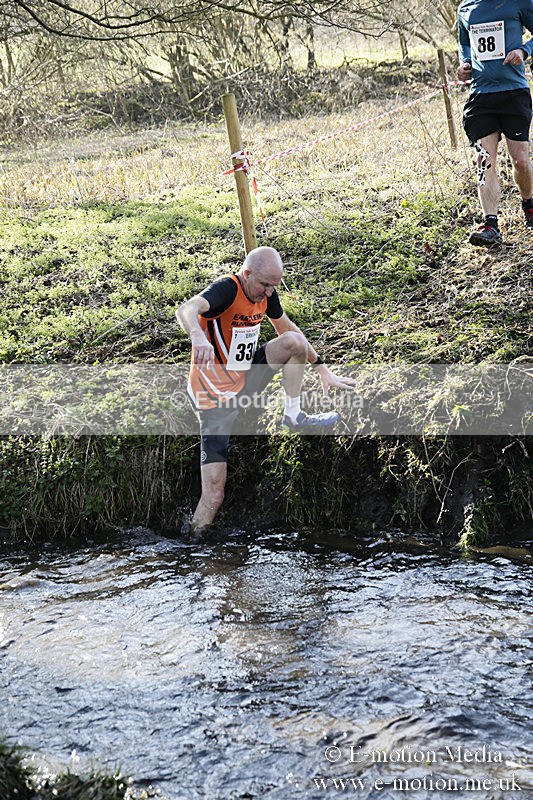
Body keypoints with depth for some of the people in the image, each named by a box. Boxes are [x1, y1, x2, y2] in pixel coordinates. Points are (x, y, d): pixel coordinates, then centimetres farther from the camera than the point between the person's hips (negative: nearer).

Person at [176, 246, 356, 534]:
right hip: (215, 398, -7)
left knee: (294, 342, -12)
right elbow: (186, 310, -44)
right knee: (214, 494, -14)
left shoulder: (265, 292, 0)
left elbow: (286, 327, 19)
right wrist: (198, 336, -66)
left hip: (245, 379, 7)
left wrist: (322, 369, 19)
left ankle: (294, 416, 3)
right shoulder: (226, 289, -24)